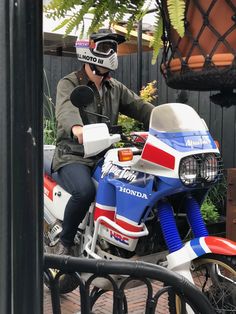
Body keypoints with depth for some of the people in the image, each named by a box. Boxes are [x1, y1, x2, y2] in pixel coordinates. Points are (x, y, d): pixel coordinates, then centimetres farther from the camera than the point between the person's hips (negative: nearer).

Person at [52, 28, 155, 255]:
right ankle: (65, 242, -9)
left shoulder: (116, 88, 17)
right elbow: (66, 109, -26)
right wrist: (76, 127, -50)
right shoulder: (69, 84, -4)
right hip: (74, 156, -6)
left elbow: (140, 107, 6)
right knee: (85, 191, -34)